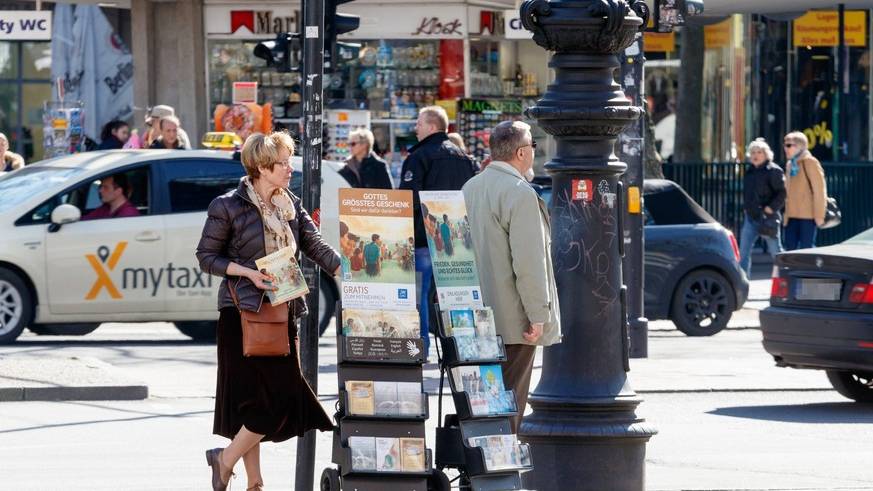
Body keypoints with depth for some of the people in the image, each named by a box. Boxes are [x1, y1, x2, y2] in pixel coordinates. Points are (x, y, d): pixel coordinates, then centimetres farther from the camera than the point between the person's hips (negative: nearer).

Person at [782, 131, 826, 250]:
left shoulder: (810, 162, -8)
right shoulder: (790, 164, 16)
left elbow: (819, 190, -11)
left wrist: (819, 215, -15)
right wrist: (787, 214, 17)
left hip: (807, 215, -8)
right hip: (792, 216, 8)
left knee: (806, 248, -5)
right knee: (790, 248, 5)